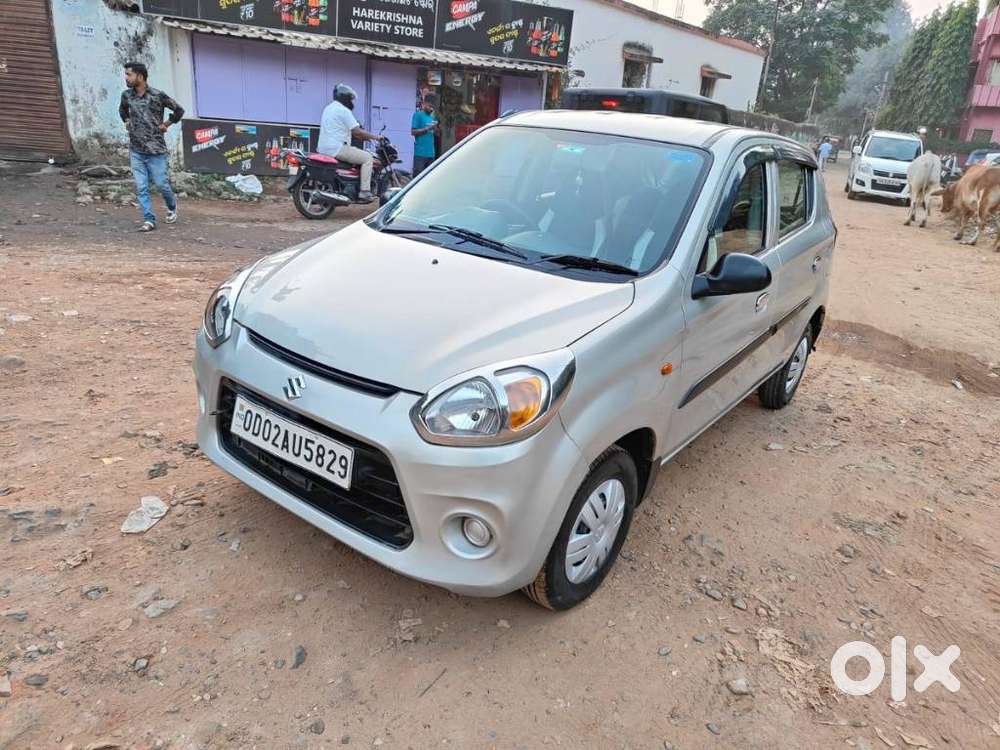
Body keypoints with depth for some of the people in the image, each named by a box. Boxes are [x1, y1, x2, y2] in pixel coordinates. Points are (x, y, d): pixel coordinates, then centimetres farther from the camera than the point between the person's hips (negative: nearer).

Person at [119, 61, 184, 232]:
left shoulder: (157, 95, -8)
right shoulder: (126, 95, 6)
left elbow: (179, 110, 1)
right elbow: (122, 109, 28)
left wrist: (166, 124, 0)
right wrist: (127, 121, 13)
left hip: (156, 150, -4)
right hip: (136, 151, 4)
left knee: (161, 184, 2)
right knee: (141, 187, -1)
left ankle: (172, 206, 32)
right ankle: (149, 220, 4)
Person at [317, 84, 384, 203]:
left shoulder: (329, 108, 21)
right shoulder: (343, 110, -10)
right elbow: (357, 131, -16)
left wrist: (362, 137, 24)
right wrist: (375, 137, -5)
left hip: (323, 148, 10)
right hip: (336, 148, -10)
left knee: (355, 150, 31)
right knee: (367, 157, -5)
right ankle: (364, 193, -15)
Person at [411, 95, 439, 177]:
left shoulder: (432, 117, 17)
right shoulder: (418, 115, -1)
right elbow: (413, 131, -8)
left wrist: (435, 129, -1)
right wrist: (428, 129, -14)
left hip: (431, 152, 7)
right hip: (420, 152, -7)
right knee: (418, 175, -7)